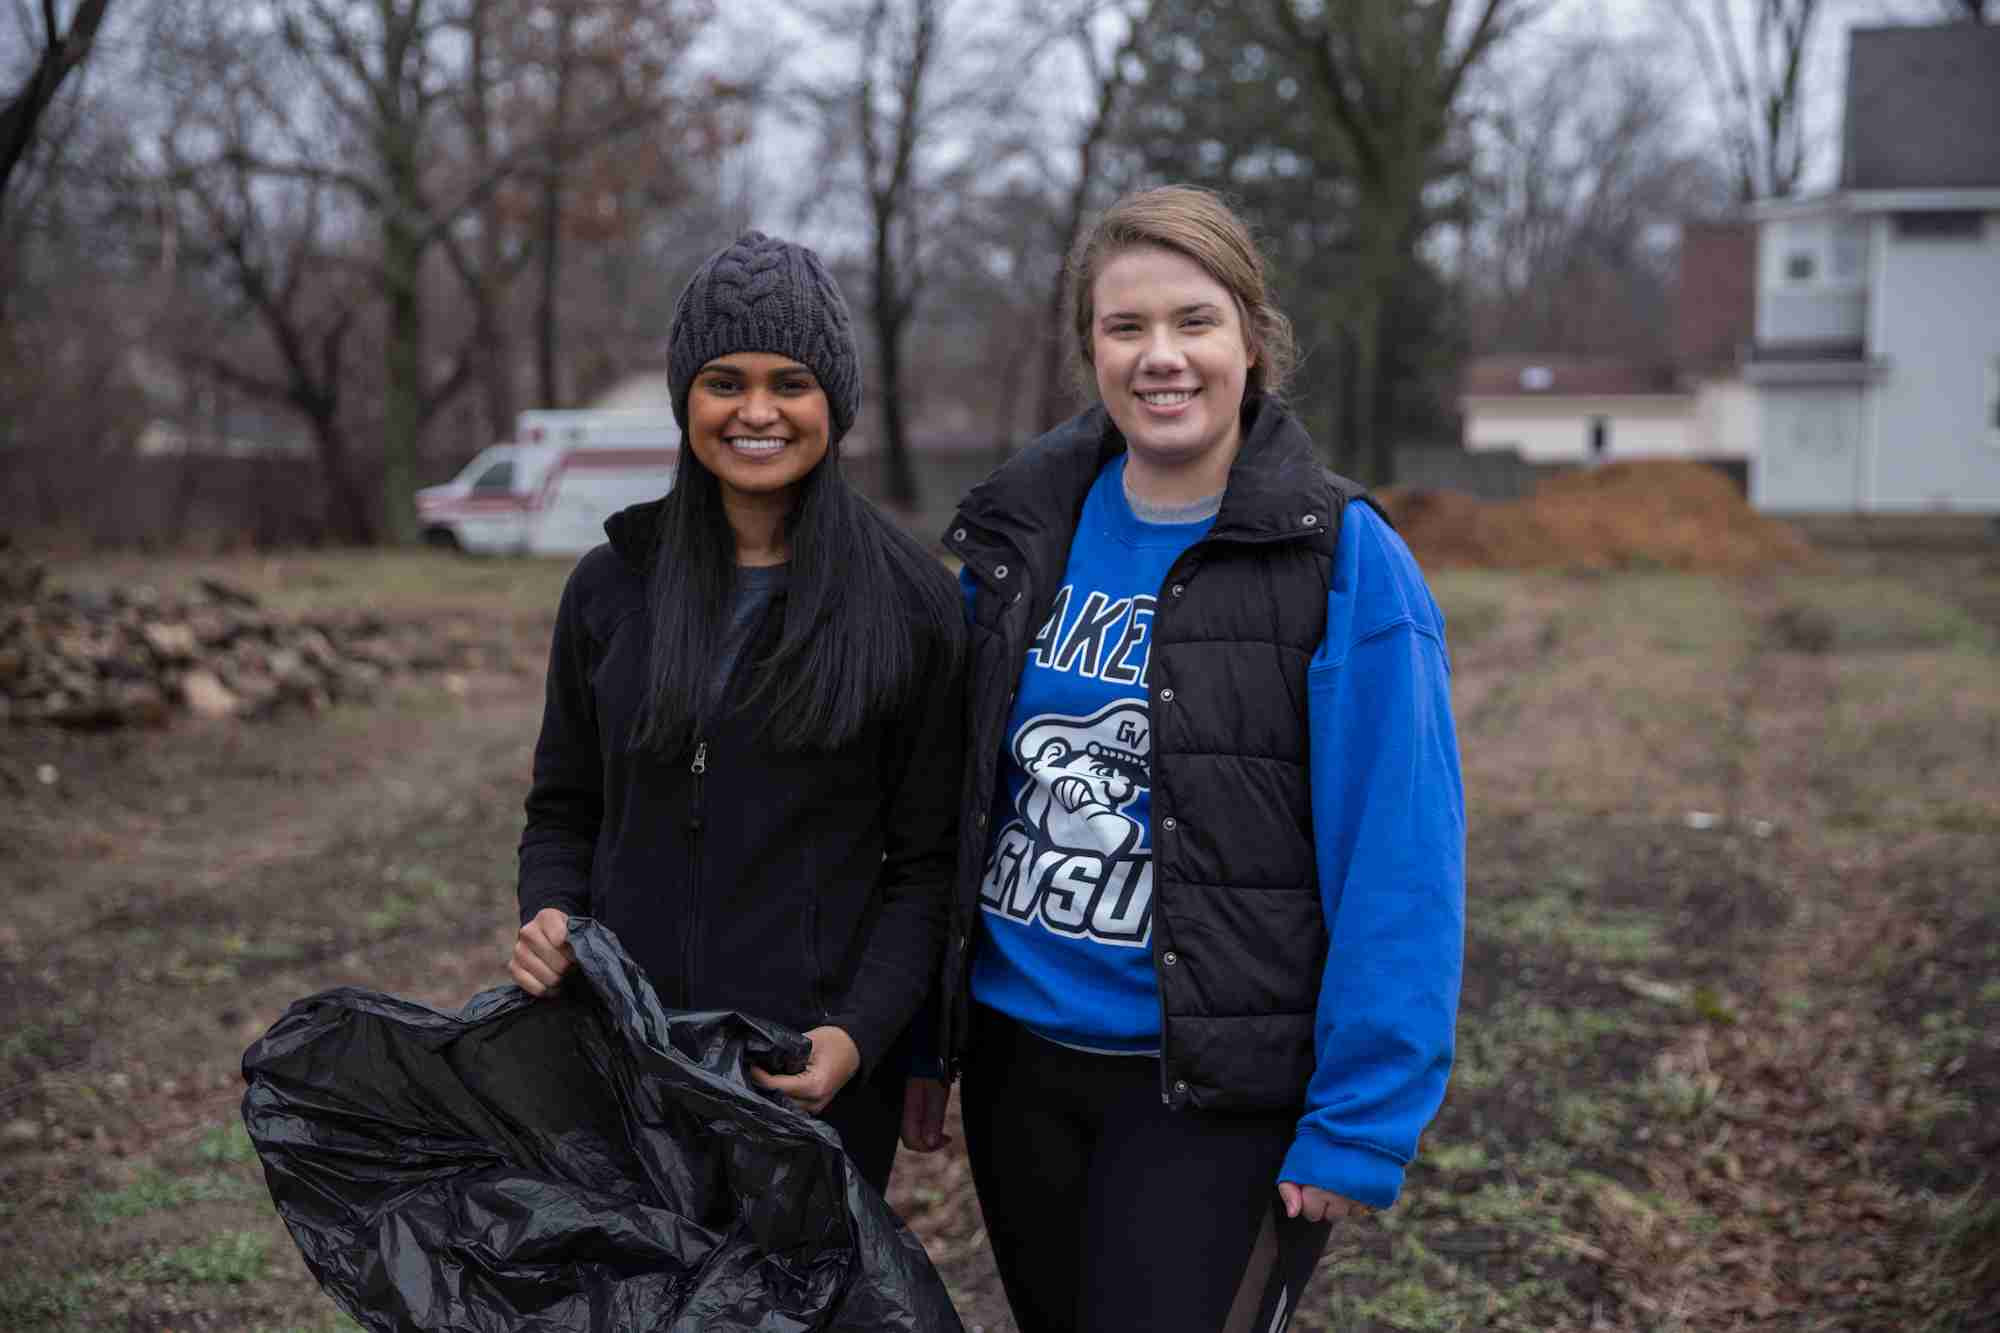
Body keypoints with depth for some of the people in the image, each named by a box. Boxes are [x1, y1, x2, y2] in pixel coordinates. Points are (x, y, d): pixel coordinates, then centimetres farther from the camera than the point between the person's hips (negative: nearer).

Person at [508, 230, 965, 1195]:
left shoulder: (911, 603, -3)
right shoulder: (612, 584, 5)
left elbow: (926, 861, -3)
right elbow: (563, 806, 13)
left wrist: (860, 1033, -15)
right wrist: (547, 917, -6)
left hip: (819, 1069, -2)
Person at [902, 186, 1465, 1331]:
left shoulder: (1342, 563, -11)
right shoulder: (1023, 536, 4)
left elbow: (1398, 867, -13)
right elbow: (956, 808, 10)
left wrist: (1357, 1127, -16)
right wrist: (920, 1038, 11)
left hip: (1219, 1090, -5)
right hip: (1019, 1058, 5)